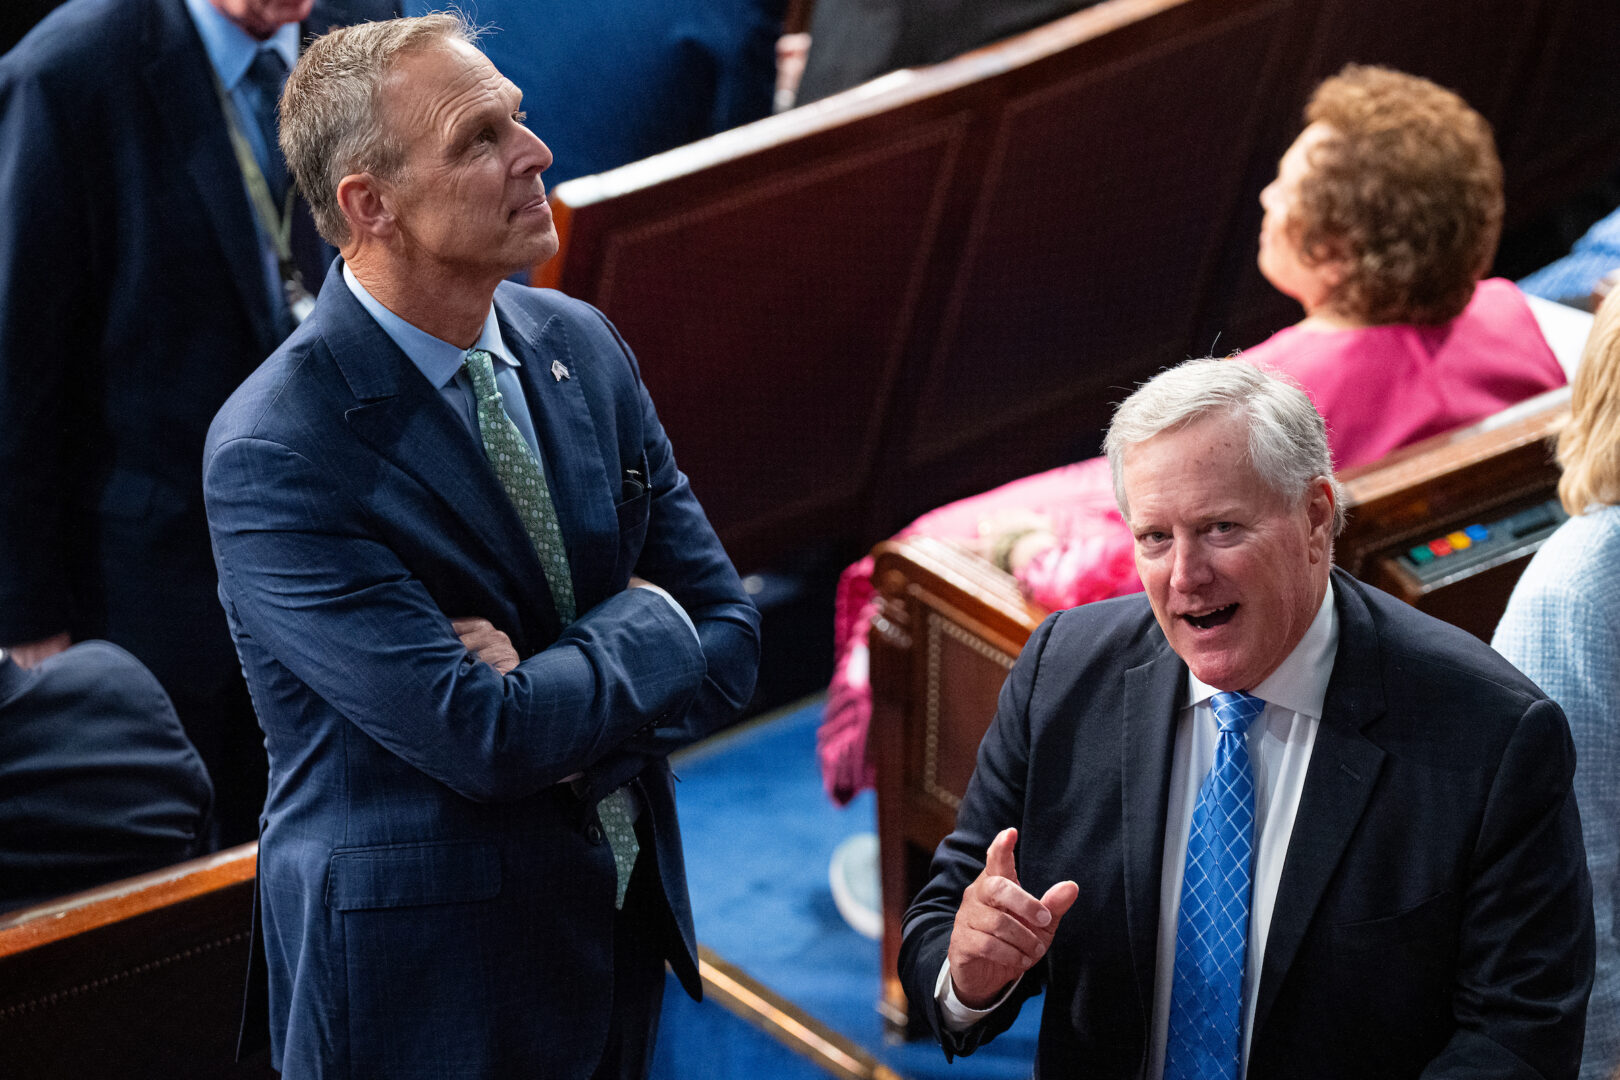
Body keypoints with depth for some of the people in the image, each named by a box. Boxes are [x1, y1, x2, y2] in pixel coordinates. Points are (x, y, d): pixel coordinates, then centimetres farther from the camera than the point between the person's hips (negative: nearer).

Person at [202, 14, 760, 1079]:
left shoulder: (582, 343, 0)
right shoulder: (276, 452, -21)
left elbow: (730, 642, 1)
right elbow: (485, 743, -25)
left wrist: (541, 695, -16)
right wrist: (643, 629, -10)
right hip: (427, 986, -6)